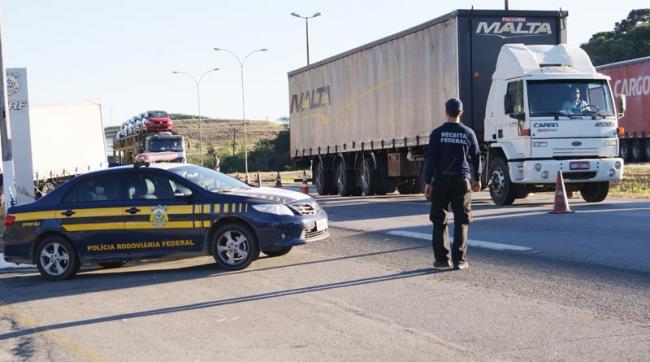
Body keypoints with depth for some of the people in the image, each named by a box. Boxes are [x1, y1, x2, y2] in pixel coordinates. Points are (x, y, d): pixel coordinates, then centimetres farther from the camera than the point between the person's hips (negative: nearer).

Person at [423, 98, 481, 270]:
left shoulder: (437, 133, -3)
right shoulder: (468, 133, 4)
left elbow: (431, 158, -6)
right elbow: (476, 157, 10)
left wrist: (427, 182, -1)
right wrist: (477, 179, 22)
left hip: (441, 179, -1)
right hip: (462, 179, 1)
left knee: (439, 221, 7)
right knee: (461, 221, 4)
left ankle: (442, 258, 5)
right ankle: (459, 259, 1)